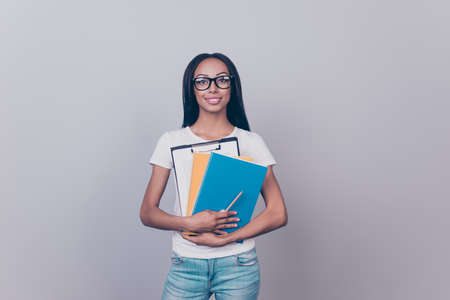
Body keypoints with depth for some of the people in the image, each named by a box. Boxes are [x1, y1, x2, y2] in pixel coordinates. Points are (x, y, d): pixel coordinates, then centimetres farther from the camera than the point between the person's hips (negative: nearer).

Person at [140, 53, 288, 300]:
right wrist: (190, 223, -18)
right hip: (185, 265, 0)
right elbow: (147, 213, 0)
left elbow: (278, 214, -5)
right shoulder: (172, 141, 2)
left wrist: (223, 239, -15)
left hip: (238, 265, 0)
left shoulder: (251, 143, 0)